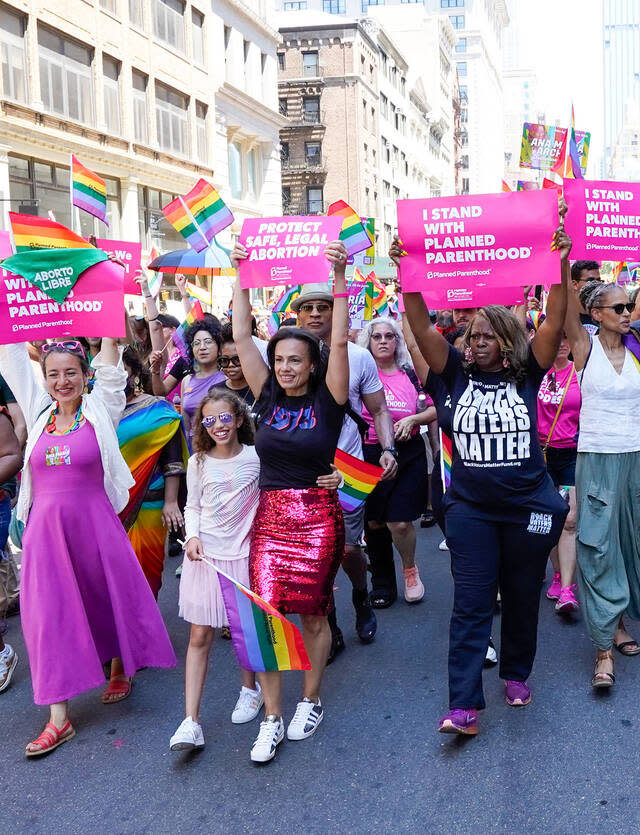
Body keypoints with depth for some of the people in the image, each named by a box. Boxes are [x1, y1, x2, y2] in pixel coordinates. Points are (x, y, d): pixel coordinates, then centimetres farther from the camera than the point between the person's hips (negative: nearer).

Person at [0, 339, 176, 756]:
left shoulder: (101, 410, 1)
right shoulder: (38, 412, 8)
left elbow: (110, 364, -5)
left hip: (94, 523, -2)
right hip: (46, 529, 2)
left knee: (109, 596, 9)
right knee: (50, 614, 1)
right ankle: (59, 716, 6)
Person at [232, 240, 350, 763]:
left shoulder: (328, 399, -1)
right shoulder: (268, 397, 6)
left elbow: (339, 341, -12)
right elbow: (242, 336, 4)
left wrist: (339, 280, -17)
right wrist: (241, 277, 1)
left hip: (318, 516, -2)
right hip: (269, 515, 3)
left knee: (312, 613, 8)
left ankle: (311, 701, 28)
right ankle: (272, 719, 9)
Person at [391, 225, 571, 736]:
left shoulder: (527, 373, -1)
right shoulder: (459, 373, 0)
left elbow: (555, 322, -14)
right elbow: (421, 326, -9)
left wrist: (561, 268, -26)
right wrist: (406, 273, -20)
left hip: (527, 506, 0)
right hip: (470, 507, 0)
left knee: (521, 597, 14)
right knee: (470, 604, -2)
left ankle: (517, 674, 37)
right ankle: (464, 706, -1)